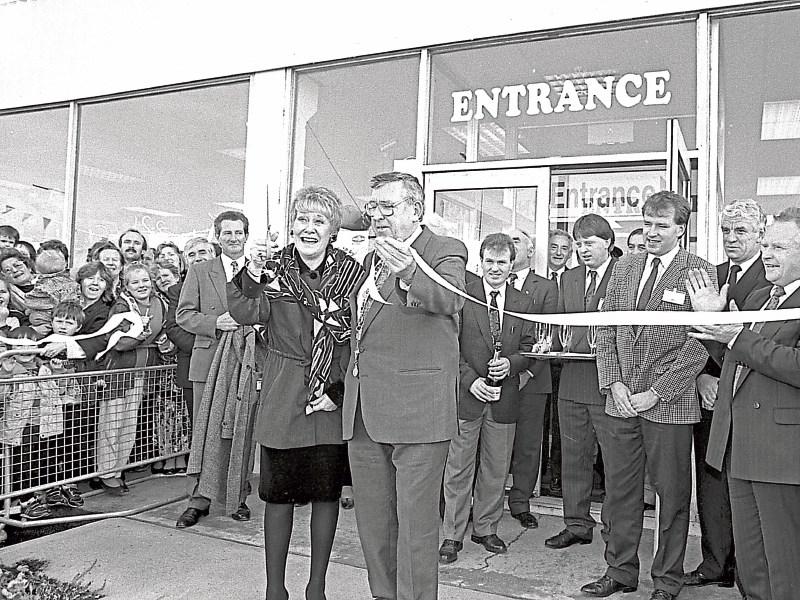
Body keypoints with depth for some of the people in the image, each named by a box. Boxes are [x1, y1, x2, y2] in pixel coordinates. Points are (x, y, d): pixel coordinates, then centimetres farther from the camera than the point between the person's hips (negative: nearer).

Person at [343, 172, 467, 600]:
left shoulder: (445, 251, -3)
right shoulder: (370, 258, 19)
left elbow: (451, 300, -25)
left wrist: (409, 273, -44)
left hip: (417, 406, -7)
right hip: (362, 409, 7)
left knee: (415, 521, -1)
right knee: (372, 520, 16)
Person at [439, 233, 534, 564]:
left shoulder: (524, 303, 8)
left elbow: (528, 349, 8)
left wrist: (510, 363, -12)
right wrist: (471, 379, -13)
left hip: (505, 398, 3)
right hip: (466, 393, -3)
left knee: (496, 470, 12)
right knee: (458, 469, 3)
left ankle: (486, 529, 28)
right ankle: (452, 535, 15)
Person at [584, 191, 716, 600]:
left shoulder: (700, 272, -4)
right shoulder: (624, 268, 11)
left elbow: (698, 345, -10)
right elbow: (605, 331, 10)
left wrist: (655, 393, -13)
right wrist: (614, 384, -2)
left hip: (669, 405, -4)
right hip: (620, 400, 4)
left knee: (672, 496, 7)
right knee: (619, 490, 12)